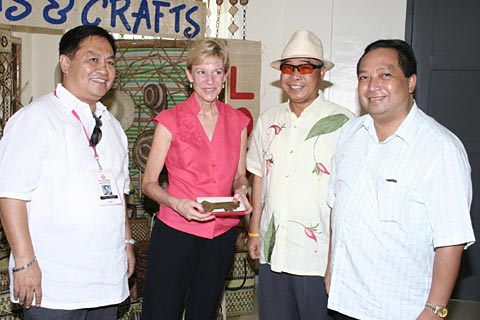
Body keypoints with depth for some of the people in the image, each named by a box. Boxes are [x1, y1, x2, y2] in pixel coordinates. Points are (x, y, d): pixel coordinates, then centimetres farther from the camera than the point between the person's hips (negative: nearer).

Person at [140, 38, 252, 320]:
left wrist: (241, 191, -6)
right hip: (176, 232, -3)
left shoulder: (238, 122, 6)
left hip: (222, 234, 4)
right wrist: (176, 203, -20)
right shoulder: (171, 120, -4)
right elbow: (149, 183, -2)